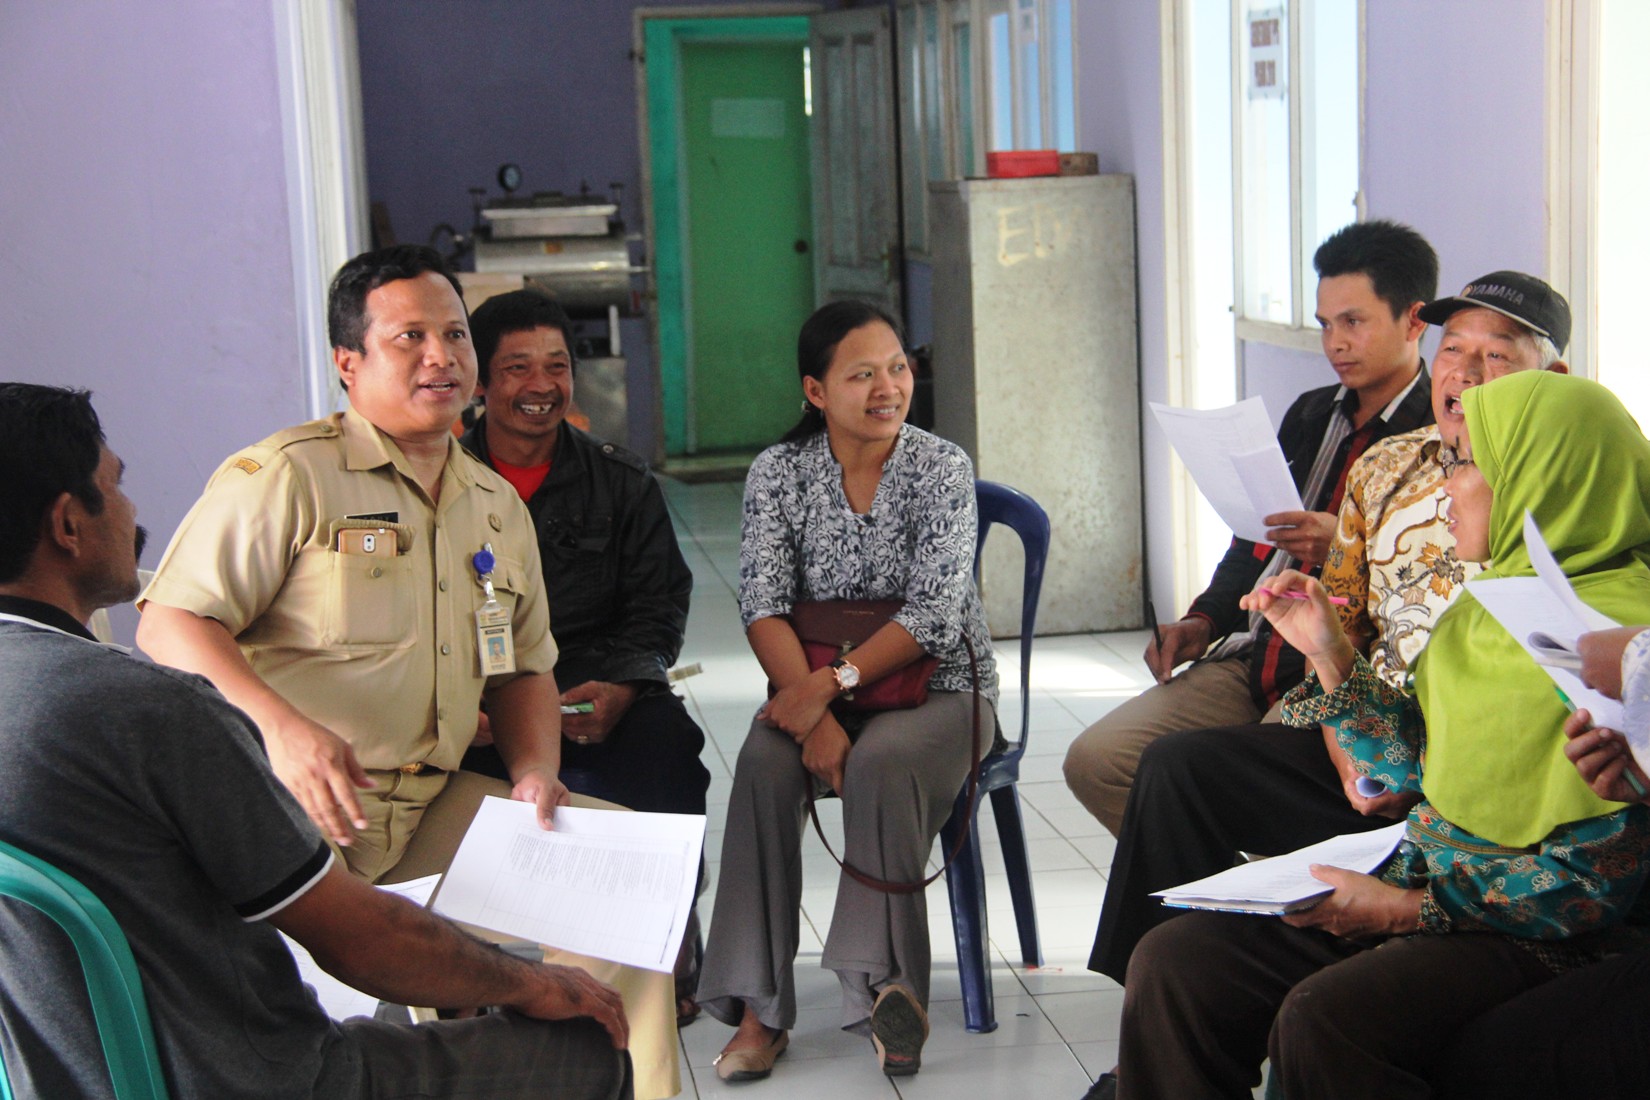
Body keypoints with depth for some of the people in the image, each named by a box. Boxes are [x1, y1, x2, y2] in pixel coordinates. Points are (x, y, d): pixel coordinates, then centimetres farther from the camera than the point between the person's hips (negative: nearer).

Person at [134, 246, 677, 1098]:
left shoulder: (499, 507, 18)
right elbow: (171, 625, -11)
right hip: (290, 805, -6)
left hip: (435, 806, 7)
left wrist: (534, 772, 2)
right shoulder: (285, 476, -5)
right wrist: (281, 725, -27)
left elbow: (522, 671, 23)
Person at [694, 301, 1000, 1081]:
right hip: (814, 687, 2)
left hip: (934, 687, -2)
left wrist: (836, 681, -27)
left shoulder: (941, 467, -5)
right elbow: (763, 605, -11)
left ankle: (885, 987, -27)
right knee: (763, 764, -28)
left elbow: (936, 612, -15)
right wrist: (810, 711, -26)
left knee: (879, 763, -34)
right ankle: (758, 1006, -26)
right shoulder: (779, 471, 1)